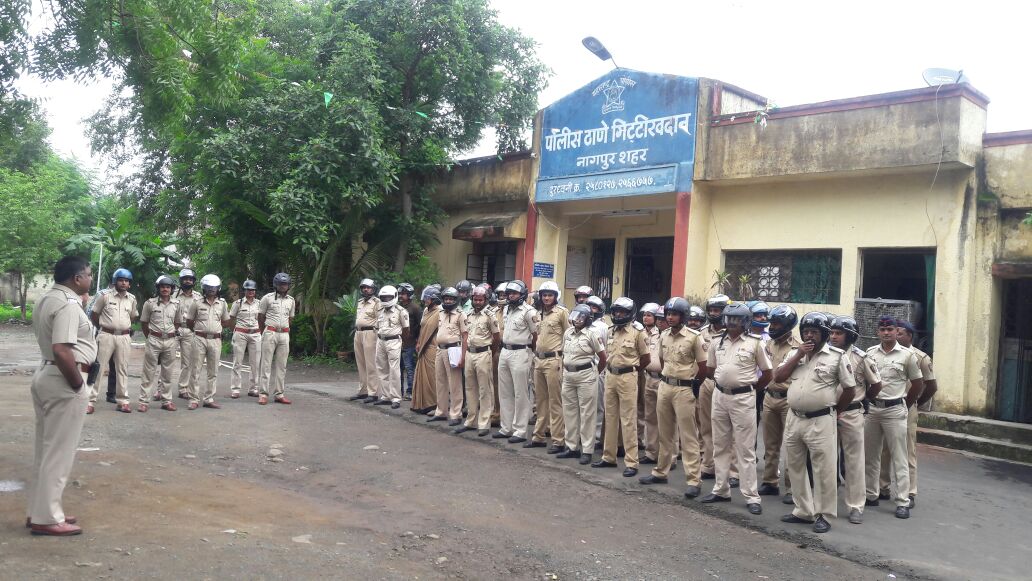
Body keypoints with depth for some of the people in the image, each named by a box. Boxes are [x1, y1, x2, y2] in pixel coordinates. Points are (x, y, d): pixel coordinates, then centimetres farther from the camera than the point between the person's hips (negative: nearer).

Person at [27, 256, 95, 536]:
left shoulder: (46, 299, 13)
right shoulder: (68, 304, -20)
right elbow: (61, 351, -28)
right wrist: (78, 384, -18)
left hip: (45, 375, 10)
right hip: (62, 380, -10)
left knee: (46, 449, 17)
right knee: (58, 452, -1)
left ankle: (39, 510, 26)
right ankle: (46, 518, 7)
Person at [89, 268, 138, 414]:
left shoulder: (132, 299, 6)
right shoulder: (105, 296, -4)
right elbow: (94, 314, 4)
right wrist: (102, 327, 10)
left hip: (124, 337, 3)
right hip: (106, 336, -3)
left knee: (122, 369, 8)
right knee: (98, 367, -1)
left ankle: (122, 401, 14)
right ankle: (90, 400, 3)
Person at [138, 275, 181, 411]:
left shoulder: (176, 304, 4)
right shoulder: (150, 303, -3)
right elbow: (143, 322, 7)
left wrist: (172, 334, 10)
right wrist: (150, 337, 9)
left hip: (170, 341, 2)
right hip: (154, 340, -2)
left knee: (167, 372, 9)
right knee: (149, 372, 1)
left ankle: (166, 400, 16)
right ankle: (143, 401, 6)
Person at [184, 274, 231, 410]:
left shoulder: (222, 303, 6)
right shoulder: (197, 303, -1)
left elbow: (226, 322, 15)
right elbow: (189, 322, 6)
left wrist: (214, 328, 7)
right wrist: (200, 329, 9)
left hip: (215, 340, 3)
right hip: (200, 339, -3)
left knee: (213, 372, 6)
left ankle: (209, 399, 15)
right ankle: (194, 399, 5)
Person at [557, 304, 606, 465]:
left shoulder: (591, 334, -10)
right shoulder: (568, 332, 9)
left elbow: (603, 357, -4)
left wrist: (594, 372, 5)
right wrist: (564, 371, 12)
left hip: (586, 376, -7)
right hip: (568, 375, 7)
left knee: (587, 413, -2)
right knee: (569, 411, 11)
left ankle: (587, 450, 3)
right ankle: (571, 447, 22)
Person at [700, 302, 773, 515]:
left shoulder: (755, 342, -6)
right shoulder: (716, 342, 5)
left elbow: (767, 374, 1)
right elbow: (709, 370, 18)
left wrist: (749, 387, 3)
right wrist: (723, 381, 10)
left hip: (743, 398, -5)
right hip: (719, 396, 5)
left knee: (746, 449, -1)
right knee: (720, 445, 12)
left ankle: (751, 497, 5)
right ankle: (721, 490, 23)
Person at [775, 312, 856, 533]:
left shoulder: (837, 356, -6)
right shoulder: (795, 353, 9)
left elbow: (849, 389, -2)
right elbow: (778, 378, -2)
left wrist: (833, 411, 4)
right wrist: (798, 355, -8)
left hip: (820, 421, -6)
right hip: (794, 419, 6)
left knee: (824, 471, 0)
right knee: (796, 468, 14)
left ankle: (824, 515, 13)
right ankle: (803, 511, 27)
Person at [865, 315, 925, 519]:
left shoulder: (907, 355, -4)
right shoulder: (869, 353, 3)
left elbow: (918, 384, 5)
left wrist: (905, 406, 9)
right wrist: (866, 402, 8)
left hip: (894, 410, -3)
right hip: (872, 408, 4)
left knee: (899, 458, -1)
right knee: (870, 455, 11)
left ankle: (903, 502, 3)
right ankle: (871, 495, 23)